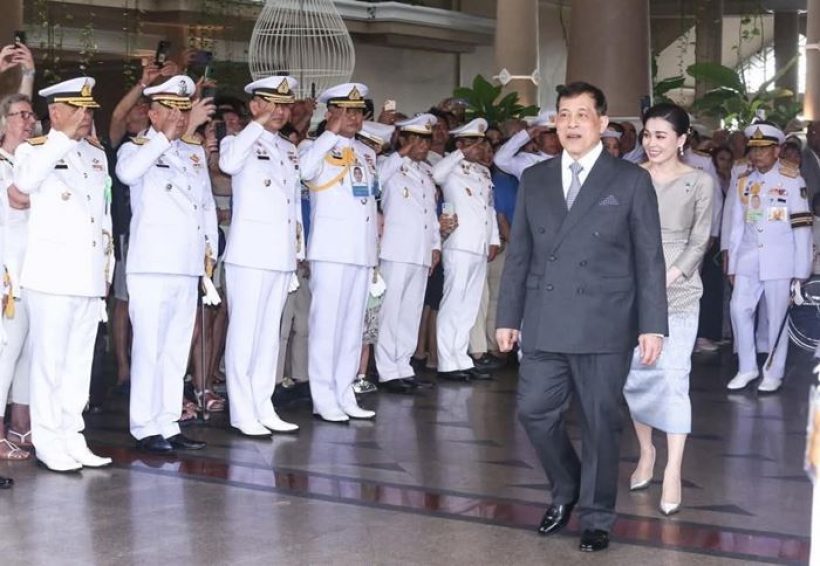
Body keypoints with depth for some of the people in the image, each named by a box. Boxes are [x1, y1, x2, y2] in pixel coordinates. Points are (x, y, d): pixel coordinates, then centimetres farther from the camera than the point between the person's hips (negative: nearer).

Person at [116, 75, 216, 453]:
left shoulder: (195, 153, 20)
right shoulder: (136, 149, 2)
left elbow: (207, 203, 25)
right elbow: (127, 172, -22)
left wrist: (210, 247, 16)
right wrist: (164, 137, -18)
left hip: (188, 266, 6)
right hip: (151, 265, -6)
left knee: (177, 349, 8)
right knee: (149, 347, -8)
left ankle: (168, 425, 13)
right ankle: (145, 428, -2)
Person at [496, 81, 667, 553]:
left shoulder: (631, 181, 1)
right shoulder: (535, 180, 11)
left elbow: (650, 259, -1)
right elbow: (519, 254, 12)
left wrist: (652, 325, -6)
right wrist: (509, 316, 9)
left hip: (604, 326, -3)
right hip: (545, 325, 3)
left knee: (600, 423, 4)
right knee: (535, 412, 5)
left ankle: (597, 518, 21)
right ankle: (566, 491, 31)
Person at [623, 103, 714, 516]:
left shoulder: (700, 183, 0)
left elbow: (699, 242, 0)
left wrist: (668, 277, -12)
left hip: (677, 293, -2)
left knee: (673, 379, -6)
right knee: (634, 376, 9)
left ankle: (673, 473, -2)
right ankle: (646, 453, 28)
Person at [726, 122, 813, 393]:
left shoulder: (792, 180, -5)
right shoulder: (742, 182, 9)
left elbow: (802, 227, -6)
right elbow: (737, 226, 12)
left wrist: (801, 269, -8)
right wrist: (732, 264, 10)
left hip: (779, 261, -4)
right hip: (748, 259, 4)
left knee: (778, 317, 1)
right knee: (739, 309, 1)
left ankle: (774, 373, 12)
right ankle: (747, 368, 15)